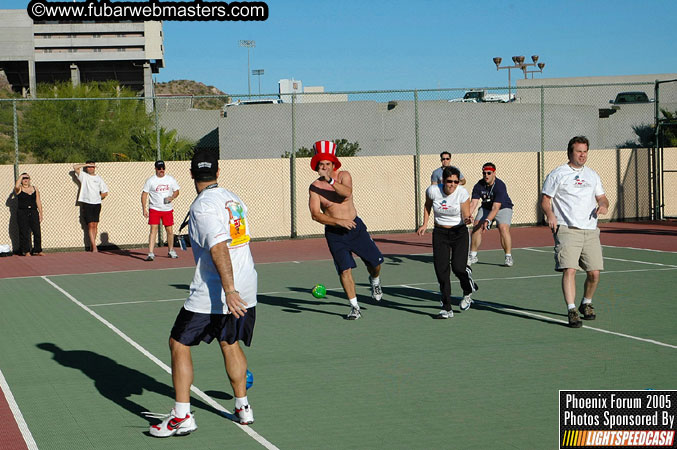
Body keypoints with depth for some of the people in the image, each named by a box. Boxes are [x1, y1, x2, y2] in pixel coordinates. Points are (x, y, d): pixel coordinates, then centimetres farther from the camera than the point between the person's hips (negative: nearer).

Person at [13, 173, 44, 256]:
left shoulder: (34, 189, 13)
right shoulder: (19, 189, 3)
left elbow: (38, 202, 12)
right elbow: (16, 186, -22)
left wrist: (41, 213, 7)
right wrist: (21, 176, -8)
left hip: (33, 212, 3)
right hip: (22, 213, -2)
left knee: (37, 232, -3)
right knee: (24, 233, -2)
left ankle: (38, 250, 5)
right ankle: (26, 251, 4)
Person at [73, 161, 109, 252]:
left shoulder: (98, 178, 13)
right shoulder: (83, 176, 8)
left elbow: (105, 193, 16)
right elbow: (75, 167, -4)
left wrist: (97, 198, 8)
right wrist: (86, 164, 1)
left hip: (96, 204, 2)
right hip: (86, 204, -2)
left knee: (95, 225, 0)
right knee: (90, 225, -8)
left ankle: (92, 245, 7)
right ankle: (94, 247, -11)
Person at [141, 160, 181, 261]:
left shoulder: (170, 179, 5)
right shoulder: (150, 181, -3)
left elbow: (176, 191, 13)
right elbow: (144, 194, -1)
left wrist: (172, 197, -10)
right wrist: (144, 208, -9)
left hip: (168, 209, 3)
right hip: (154, 209, -3)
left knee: (170, 231, 7)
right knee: (153, 230, -11)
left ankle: (171, 251, 25)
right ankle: (150, 253, -13)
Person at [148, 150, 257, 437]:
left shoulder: (202, 206, -15)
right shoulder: (234, 200, 8)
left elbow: (220, 249, -26)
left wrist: (229, 290, -30)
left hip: (212, 294, -8)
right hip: (245, 289, 8)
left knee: (179, 344, 4)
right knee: (230, 343, 23)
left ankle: (182, 416, 2)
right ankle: (243, 408, 28)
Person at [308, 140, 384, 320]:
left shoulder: (344, 176, -4)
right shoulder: (314, 187, -8)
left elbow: (347, 192, -26)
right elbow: (315, 214, -14)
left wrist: (330, 180, -38)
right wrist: (339, 221, -21)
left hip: (355, 226, 2)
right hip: (334, 233, -1)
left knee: (375, 261, 4)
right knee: (345, 270, -7)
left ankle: (375, 281, 38)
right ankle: (354, 307, 4)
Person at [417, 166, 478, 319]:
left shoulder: (462, 193, -16)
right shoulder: (432, 191, -11)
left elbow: (466, 216, -13)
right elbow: (427, 205, 12)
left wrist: (468, 220, -35)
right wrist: (425, 224, 10)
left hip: (459, 233, -2)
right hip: (440, 233, 2)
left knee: (458, 268, -16)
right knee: (441, 271, -7)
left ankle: (468, 291, 19)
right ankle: (447, 309, 0)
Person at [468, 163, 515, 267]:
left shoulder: (500, 186, -31)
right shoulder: (478, 186, -16)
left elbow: (496, 207, -37)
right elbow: (473, 203, -22)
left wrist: (487, 220, -49)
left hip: (503, 208, -4)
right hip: (486, 208, 5)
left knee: (503, 228, -26)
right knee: (476, 227, -9)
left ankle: (508, 257, -17)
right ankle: (473, 256, 5)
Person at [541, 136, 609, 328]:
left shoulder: (592, 175, 19)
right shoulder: (557, 174, 3)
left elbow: (601, 197, 24)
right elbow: (545, 199, 3)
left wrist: (603, 205, 0)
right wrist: (550, 215, -16)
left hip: (590, 231, 5)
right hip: (567, 230, -4)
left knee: (594, 272, 2)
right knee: (569, 269, -17)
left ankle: (586, 304, 26)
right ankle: (572, 311, -17)